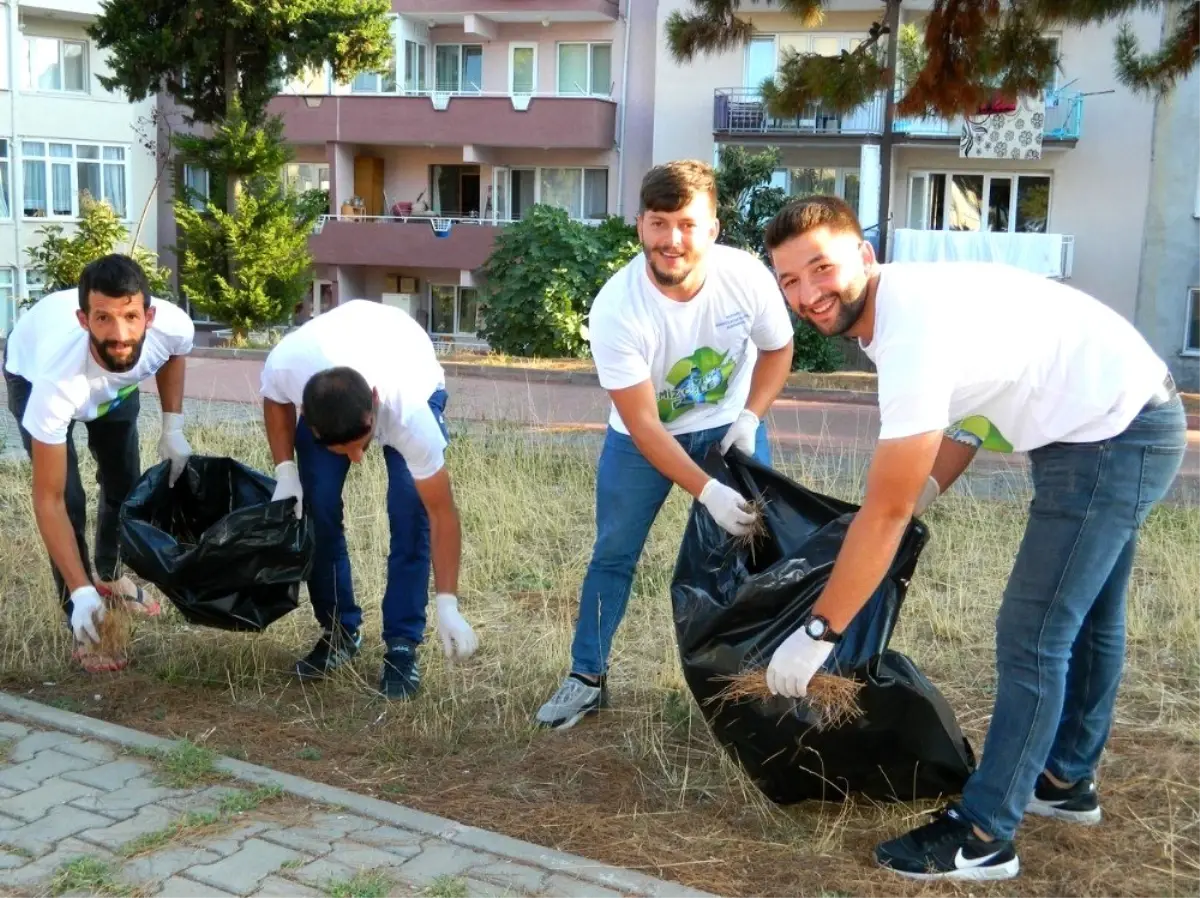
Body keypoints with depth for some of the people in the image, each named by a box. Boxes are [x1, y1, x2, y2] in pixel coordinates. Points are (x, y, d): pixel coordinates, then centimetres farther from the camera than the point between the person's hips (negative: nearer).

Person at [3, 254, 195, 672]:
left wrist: (173, 427, -12)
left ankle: (111, 575, 41)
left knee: (125, 484, 13)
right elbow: (49, 501, -38)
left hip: (117, 379, 4)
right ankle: (85, 624, 4)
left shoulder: (174, 325, -39)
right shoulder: (57, 379, -48)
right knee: (69, 501, -13)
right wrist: (80, 592, -40)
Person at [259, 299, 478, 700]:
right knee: (317, 505, -9)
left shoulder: (410, 411, -45)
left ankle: (402, 645, -6)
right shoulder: (285, 366, -40)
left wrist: (447, 606, -36)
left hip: (416, 380, -3)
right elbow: (276, 399, -11)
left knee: (409, 511, -19)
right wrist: (285, 469, -23)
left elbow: (441, 512, -35)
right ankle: (339, 632, 10)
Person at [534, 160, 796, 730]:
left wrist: (750, 418, -17)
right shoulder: (616, 308, -31)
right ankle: (587, 678, 19)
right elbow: (643, 423, -27)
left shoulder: (746, 277, -25)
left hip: (728, 426, 2)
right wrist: (707, 491, -35)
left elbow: (778, 350, -3)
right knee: (613, 554, 4)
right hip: (642, 436, -1)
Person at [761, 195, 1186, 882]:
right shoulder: (908, 298, 0)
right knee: (1085, 617, 22)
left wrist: (818, 632, -21)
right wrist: (920, 496, -1)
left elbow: (887, 512, -28)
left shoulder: (913, 331, -30)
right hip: (1133, 420, 10)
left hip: (1113, 437, -10)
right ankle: (1068, 780, 40)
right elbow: (967, 421, 11)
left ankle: (984, 837, 5)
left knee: (1031, 636, -6)